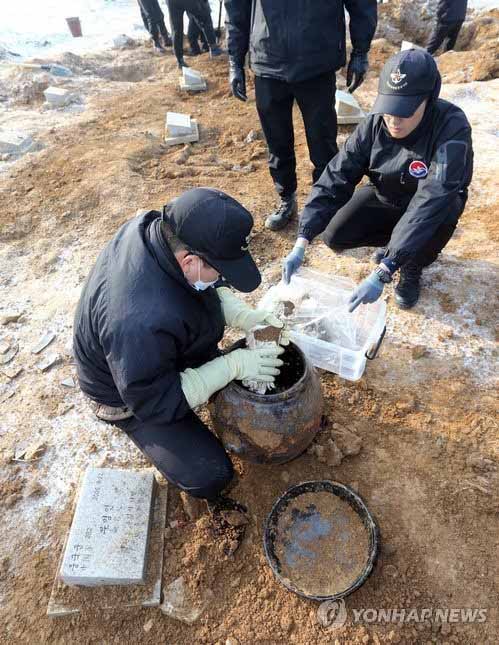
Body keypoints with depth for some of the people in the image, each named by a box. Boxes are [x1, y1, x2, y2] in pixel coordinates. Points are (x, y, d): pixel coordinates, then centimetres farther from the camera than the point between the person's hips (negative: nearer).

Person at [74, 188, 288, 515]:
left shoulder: (160, 226, -22)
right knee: (211, 473, -11)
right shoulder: (142, 322, -45)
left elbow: (210, 290, -4)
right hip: (133, 398, -7)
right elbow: (156, 402, -30)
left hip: (168, 351, 7)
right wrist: (233, 365, -30)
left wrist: (245, 316, -19)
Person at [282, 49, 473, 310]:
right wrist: (301, 243, -36)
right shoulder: (374, 124, -22)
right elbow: (335, 179, -25)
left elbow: (430, 202, -43)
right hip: (384, 197, 3)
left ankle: (412, 269, 0)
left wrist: (381, 274, -51)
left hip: (437, 204, -3)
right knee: (334, 236, -15)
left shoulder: (452, 129, -34)